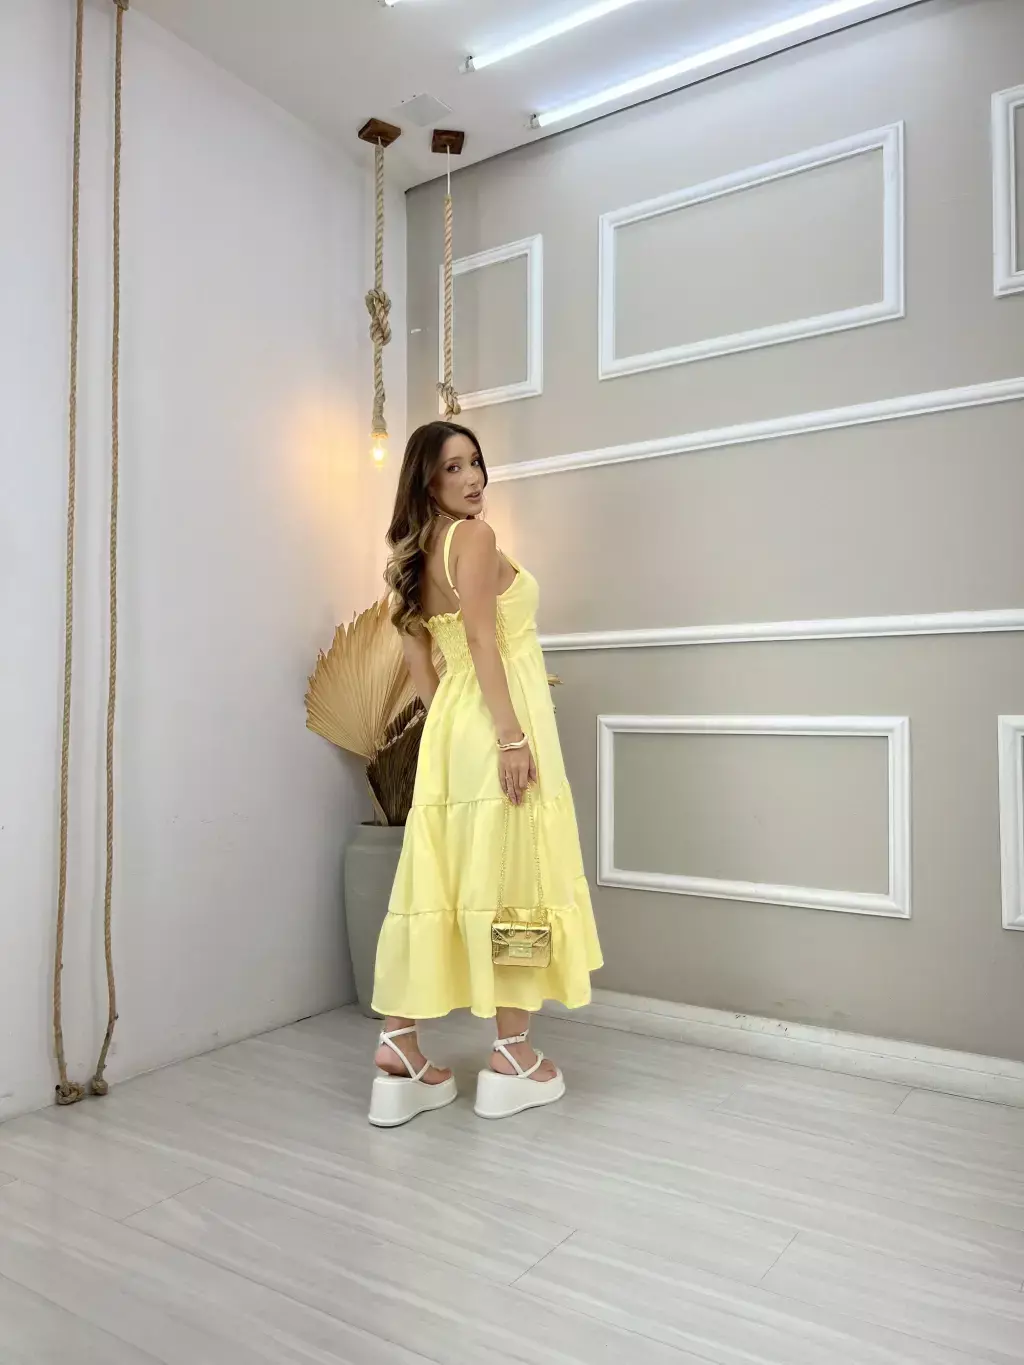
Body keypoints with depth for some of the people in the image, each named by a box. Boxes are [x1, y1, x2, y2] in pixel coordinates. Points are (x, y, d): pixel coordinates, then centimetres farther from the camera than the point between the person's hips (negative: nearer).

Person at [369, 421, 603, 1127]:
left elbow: (421, 658, 17)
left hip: (452, 727, 9)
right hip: (497, 723, -8)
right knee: (510, 879, -1)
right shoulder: (474, 536, -7)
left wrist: (447, 722, 19)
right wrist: (512, 735, -21)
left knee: (438, 880, 8)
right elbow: (482, 640, -17)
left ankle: (400, 1045, 11)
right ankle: (513, 1056, 10)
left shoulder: (418, 555, 18)